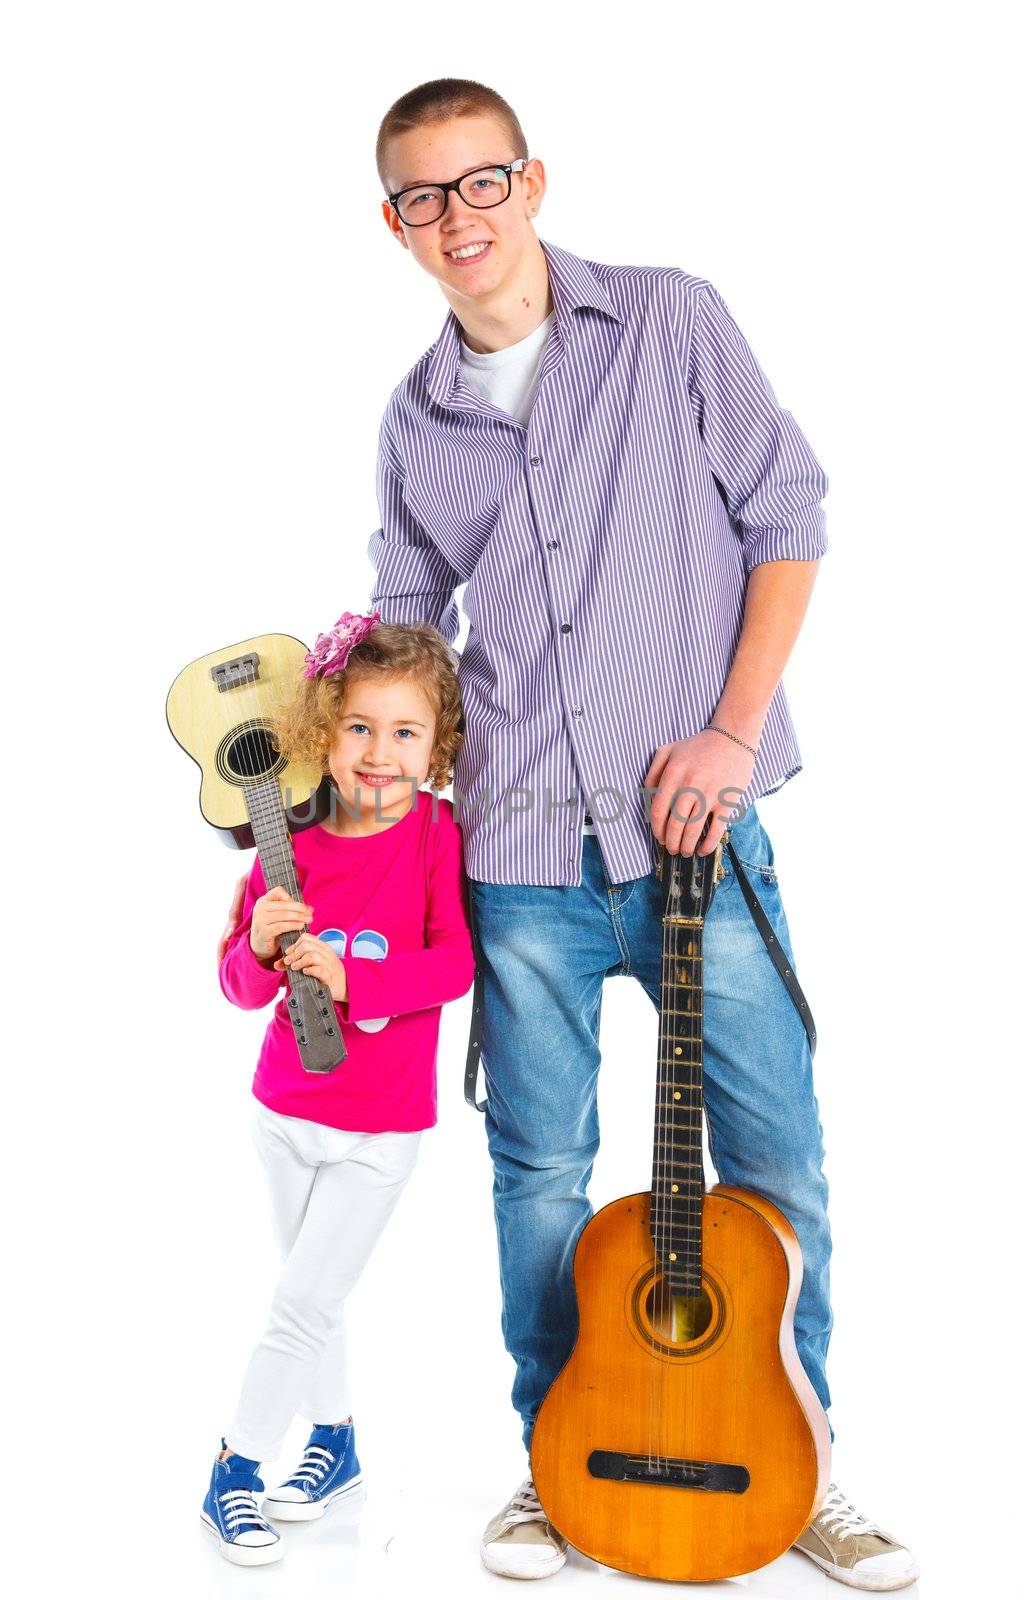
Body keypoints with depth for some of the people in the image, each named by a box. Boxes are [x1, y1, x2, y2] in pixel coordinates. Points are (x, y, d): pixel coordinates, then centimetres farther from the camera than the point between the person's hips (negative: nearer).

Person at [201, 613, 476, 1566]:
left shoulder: (435, 832, -13)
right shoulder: (290, 849, -6)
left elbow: (455, 964, -18)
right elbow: (241, 987, -3)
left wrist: (349, 977, -29)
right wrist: (261, 950, -24)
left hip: (382, 1128, -3)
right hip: (285, 1110, 4)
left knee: (303, 1303, -1)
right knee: (315, 1293, 18)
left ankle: (235, 1472, 16)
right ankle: (336, 1444, 38)